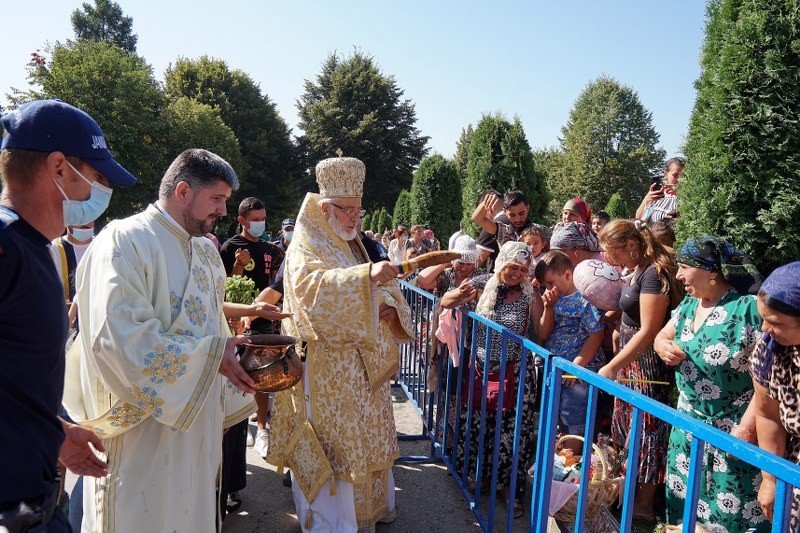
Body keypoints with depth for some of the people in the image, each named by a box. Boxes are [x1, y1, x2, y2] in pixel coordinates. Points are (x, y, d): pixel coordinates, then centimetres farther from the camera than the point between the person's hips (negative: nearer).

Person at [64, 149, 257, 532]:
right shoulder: (126, 241, -15)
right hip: (145, 424, -7)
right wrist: (211, 355, -24)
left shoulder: (205, 249, 11)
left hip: (199, 421, 8)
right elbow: (119, 338, -25)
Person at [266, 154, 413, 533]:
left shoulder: (352, 246, 15)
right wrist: (367, 275, -41)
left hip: (362, 365, 8)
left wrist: (388, 306, -5)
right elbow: (312, 289, -30)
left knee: (363, 438, 17)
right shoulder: (305, 248, -9)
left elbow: (370, 294, 18)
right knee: (334, 445, -3)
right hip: (325, 370, -8)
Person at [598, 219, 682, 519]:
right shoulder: (638, 270, 8)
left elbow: (649, 331, -24)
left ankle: (644, 504, 18)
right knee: (629, 424, 17)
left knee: (646, 427, 3)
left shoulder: (654, 274, -20)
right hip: (631, 359, 9)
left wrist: (612, 366, -23)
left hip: (648, 363, -9)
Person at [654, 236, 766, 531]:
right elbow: (662, 336, 17)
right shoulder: (688, 305, 4)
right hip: (689, 422, 7)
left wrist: (747, 428, -24)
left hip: (733, 429, -7)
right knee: (685, 499, 19)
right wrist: (664, 347, -7)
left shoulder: (750, 309, -20)